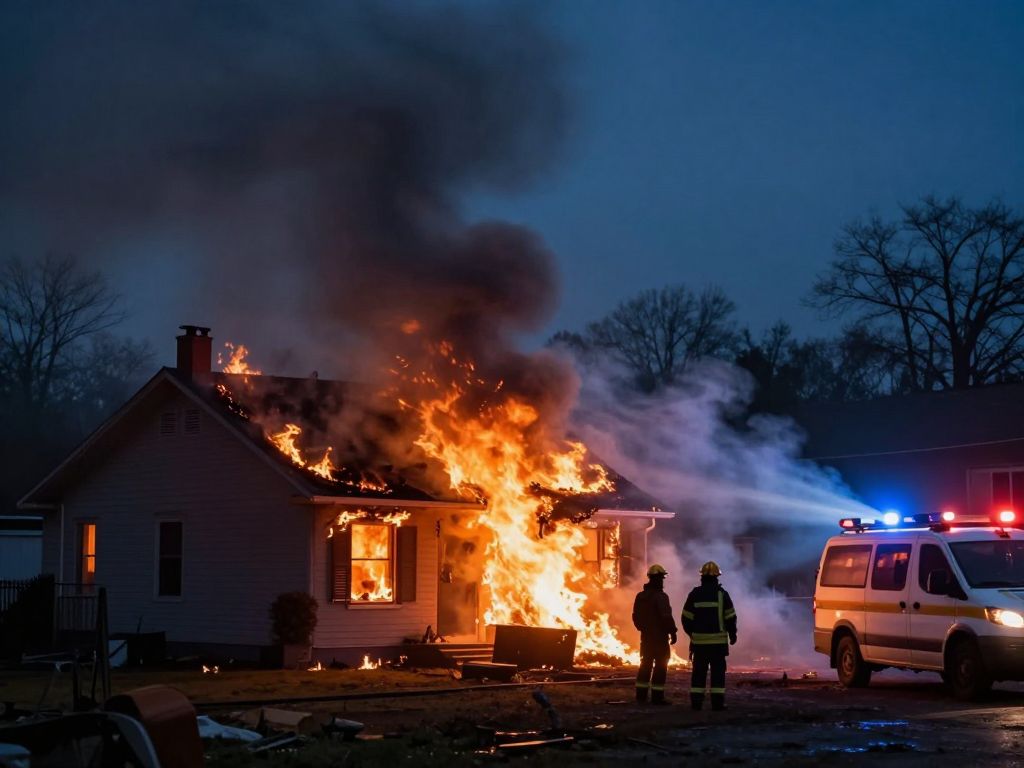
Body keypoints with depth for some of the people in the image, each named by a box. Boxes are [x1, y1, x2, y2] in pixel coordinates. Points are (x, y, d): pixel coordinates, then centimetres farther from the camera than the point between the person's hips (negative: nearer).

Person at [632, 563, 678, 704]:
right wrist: (673, 632, -11)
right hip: (660, 636, -7)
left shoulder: (640, 596, 9)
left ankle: (641, 695, 13)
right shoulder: (661, 597, -15)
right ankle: (657, 696, -6)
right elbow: (666, 617, -20)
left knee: (645, 665, 13)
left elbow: (636, 616, 15)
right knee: (660, 666, -3)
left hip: (646, 636, 7)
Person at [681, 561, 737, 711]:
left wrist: (692, 633, 19)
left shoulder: (694, 594, 1)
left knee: (699, 671, 7)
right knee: (718, 671, 2)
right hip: (718, 640, -2)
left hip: (699, 640, 2)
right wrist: (732, 634, 11)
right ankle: (717, 702, 0)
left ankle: (696, 701, 6)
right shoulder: (722, 594, -4)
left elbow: (686, 618, 3)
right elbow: (730, 617, -3)